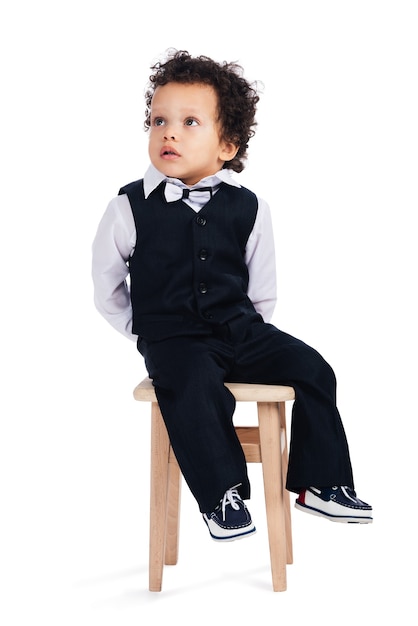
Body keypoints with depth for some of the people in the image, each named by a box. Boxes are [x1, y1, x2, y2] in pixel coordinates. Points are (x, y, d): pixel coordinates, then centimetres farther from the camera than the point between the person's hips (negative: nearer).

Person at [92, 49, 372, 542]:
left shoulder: (247, 208, 1)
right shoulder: (130, 208, -4)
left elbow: (262, 289, 13)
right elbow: (107, 289, 7)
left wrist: (252, 332, 7)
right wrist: (149, 333, 5)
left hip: (240, 327, 3)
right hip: (171, 337, -3)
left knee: (311, 369, -13)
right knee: (193, 387, -33)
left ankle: (319, 483, 0)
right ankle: (223, 493, -17)